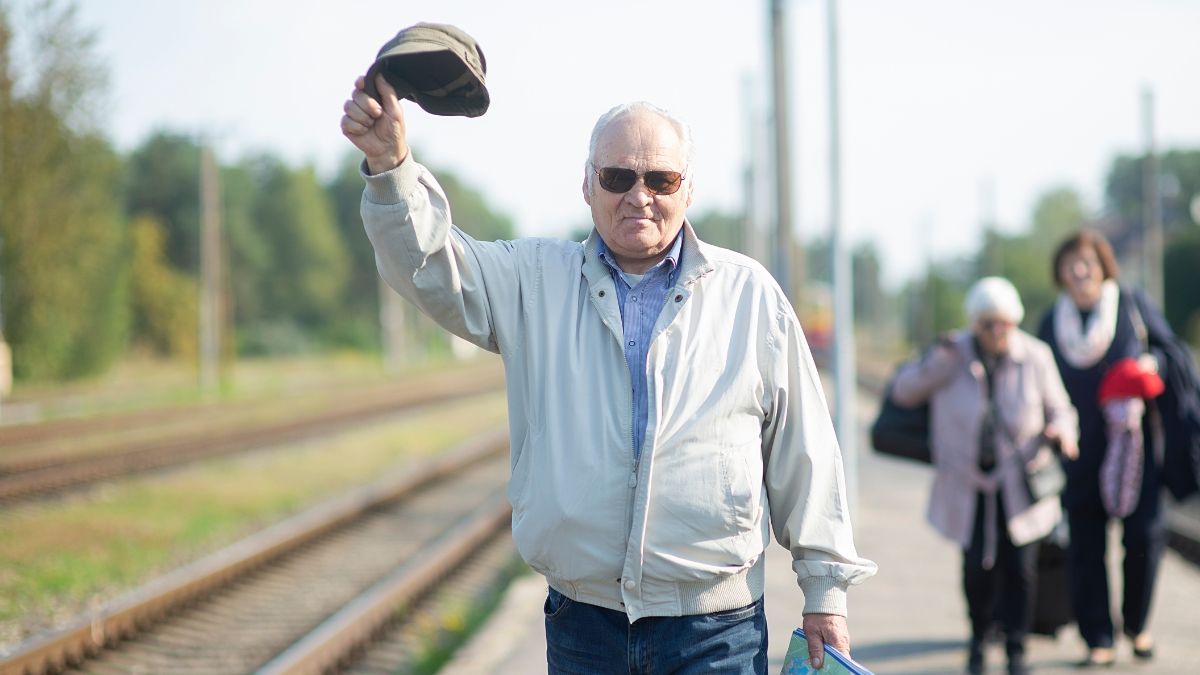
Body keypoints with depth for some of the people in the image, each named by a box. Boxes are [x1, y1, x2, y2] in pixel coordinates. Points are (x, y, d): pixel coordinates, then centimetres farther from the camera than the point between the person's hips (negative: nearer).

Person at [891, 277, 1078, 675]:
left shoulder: (1035, 357, -4)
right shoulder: (953, 355, -4)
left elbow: (1058, 408, 6)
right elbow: (903, 392, 1)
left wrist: (1061, 431, -17)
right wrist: (936, 364, -16)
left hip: (1019, 478, 0)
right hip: (968, 483, 0)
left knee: (1019, 565, -5)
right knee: (977, 565, -5)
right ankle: (978, 636, 21)